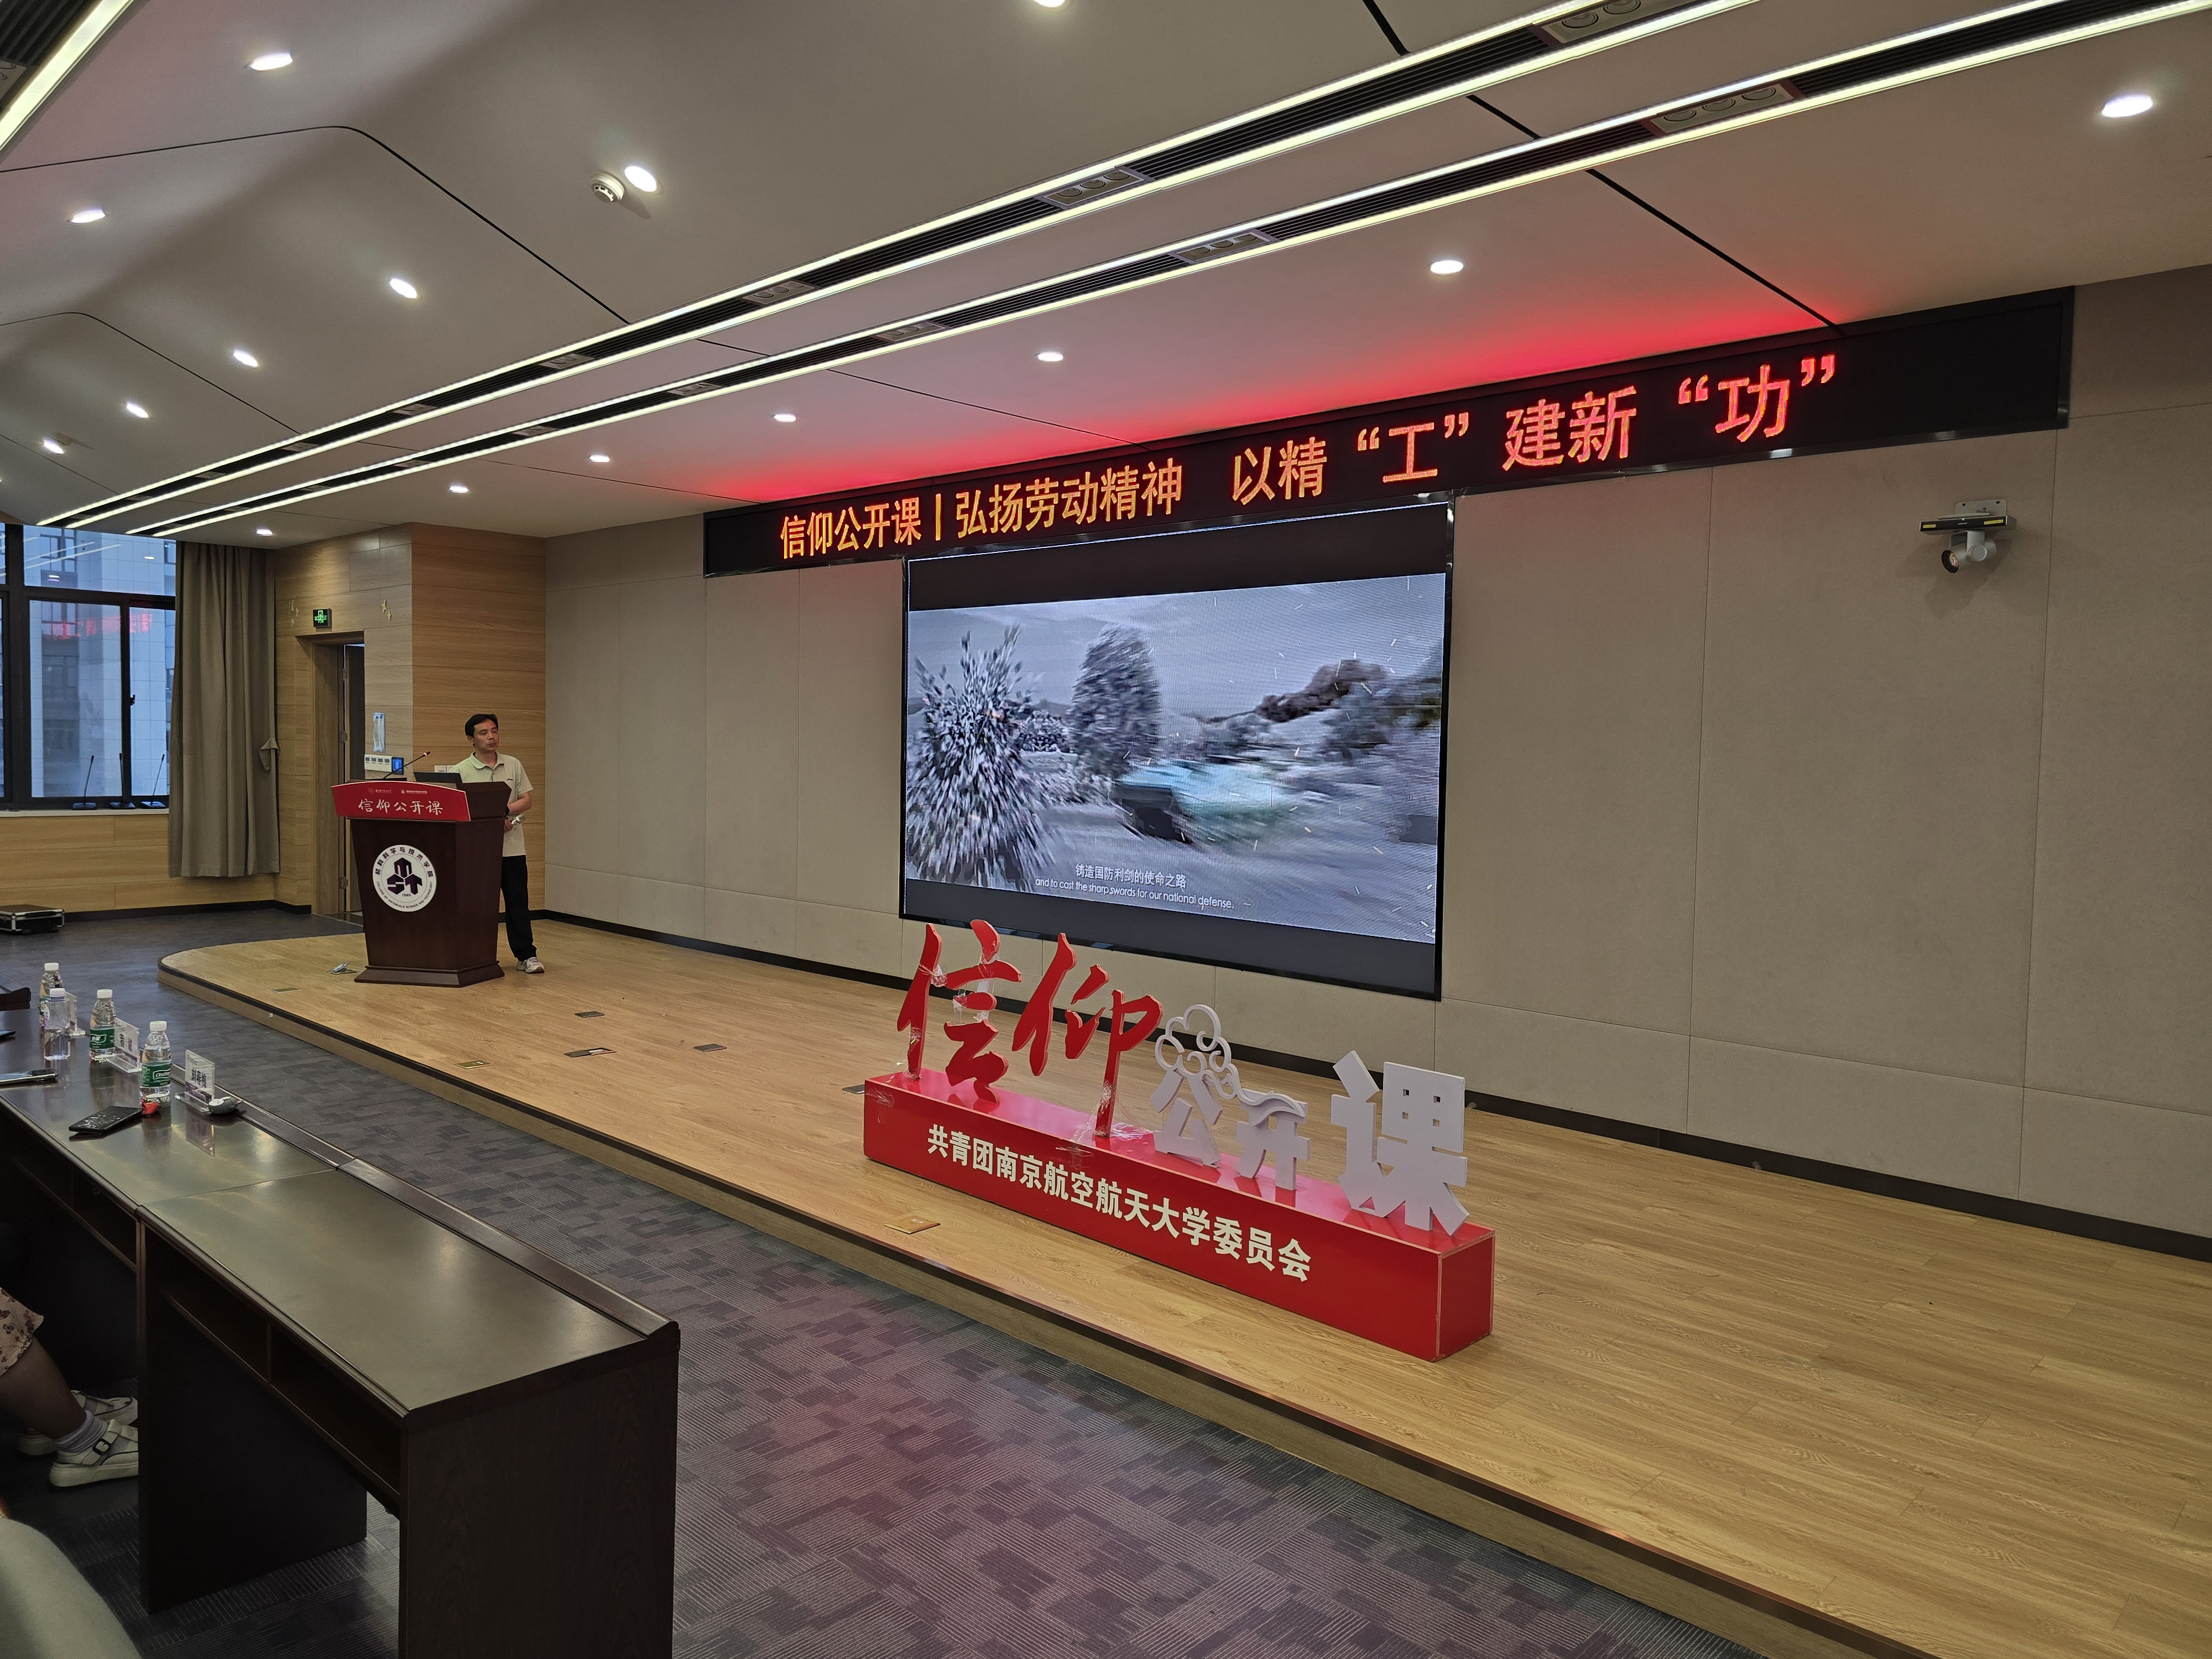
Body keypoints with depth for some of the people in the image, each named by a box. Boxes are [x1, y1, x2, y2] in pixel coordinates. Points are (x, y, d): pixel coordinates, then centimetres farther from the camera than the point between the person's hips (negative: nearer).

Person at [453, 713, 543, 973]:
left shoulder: (514, 766, 8)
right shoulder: (461, 771, -2)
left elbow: (526, 800, 5)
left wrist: (505, 810, -14)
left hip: (512, 848, 2)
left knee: (518, 903, 4)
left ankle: (526, 955, 8)